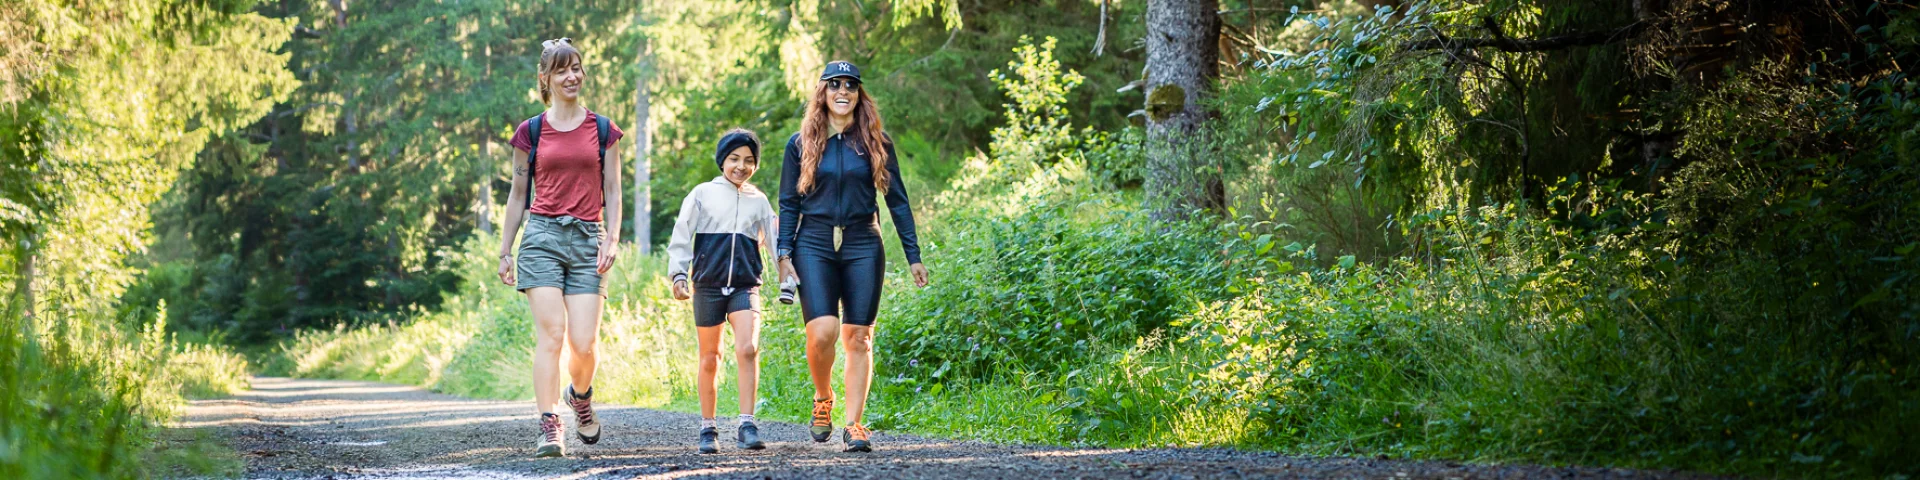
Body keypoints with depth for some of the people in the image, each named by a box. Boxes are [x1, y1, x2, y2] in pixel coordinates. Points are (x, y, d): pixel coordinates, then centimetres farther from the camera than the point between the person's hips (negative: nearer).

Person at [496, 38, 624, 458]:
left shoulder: (602, 130, 11)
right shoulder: (531, 132, 9)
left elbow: (613, 192, 11)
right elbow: (518, 195, 13)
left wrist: (612, 239, -3)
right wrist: (504, 251, 12)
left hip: (587, 239, 1)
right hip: (543, 236, -1)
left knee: (583, 343, -7)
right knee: (550, 335, -13)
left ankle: (581, 396, 26)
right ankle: (549, 427, -12)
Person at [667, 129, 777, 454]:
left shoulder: (759, 201, 12)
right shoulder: (703, 194, 5)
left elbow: (774, 240, 15)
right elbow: (681, 236, 2)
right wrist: (679, 274, -9)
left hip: (745, 287, 1)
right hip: (708, 286, -1)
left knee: (748, 349, -19)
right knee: (709, 359, 6)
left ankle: (746, 427, -19)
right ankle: (707, 429, 17)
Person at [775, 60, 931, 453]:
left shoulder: (876, 142, 7)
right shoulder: (801, 144, 7)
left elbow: (897, 200, 9)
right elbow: (789, 205, 8)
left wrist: (913, 255, 5)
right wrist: (784, 255, -2)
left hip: (863, 246, 1)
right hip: (814, 244, -1)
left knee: (858, 338, -3)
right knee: (822, 331, -17)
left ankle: (854, 424, 2)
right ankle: (823, 399, 10)